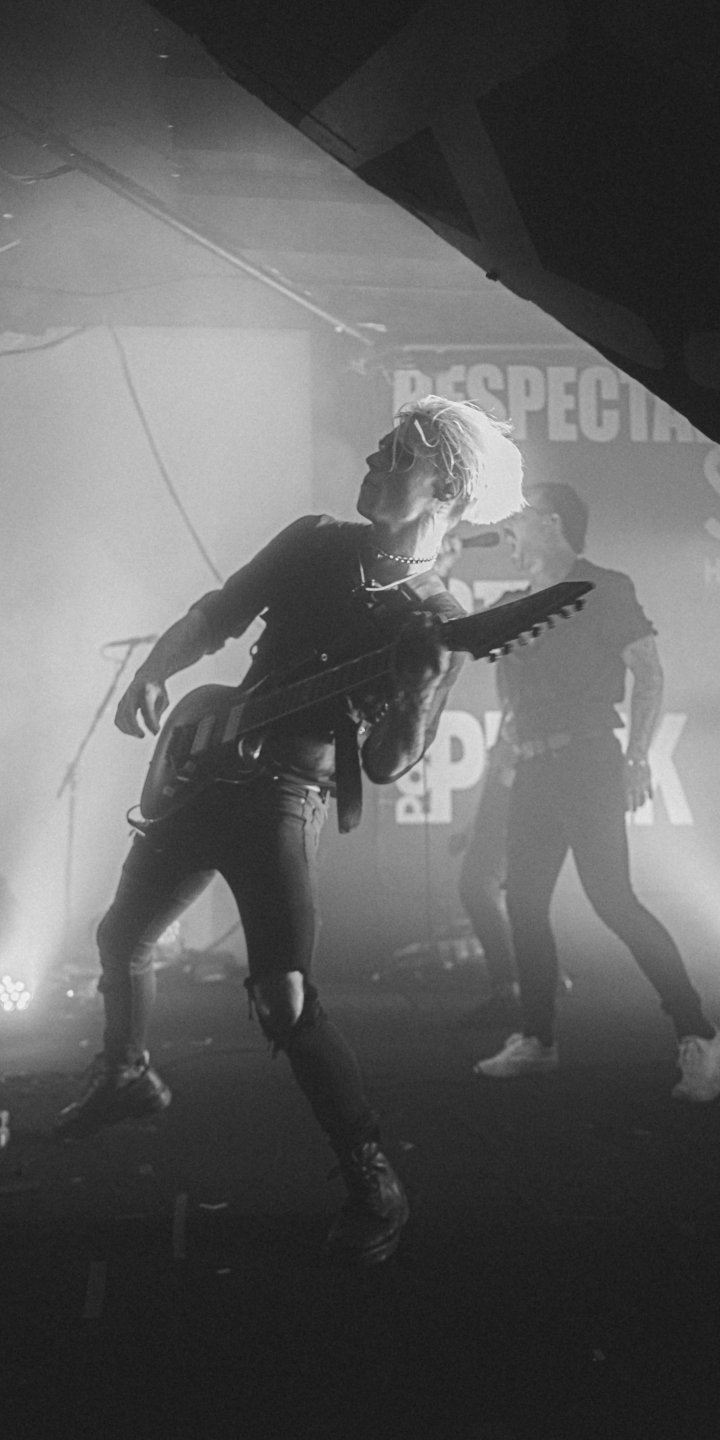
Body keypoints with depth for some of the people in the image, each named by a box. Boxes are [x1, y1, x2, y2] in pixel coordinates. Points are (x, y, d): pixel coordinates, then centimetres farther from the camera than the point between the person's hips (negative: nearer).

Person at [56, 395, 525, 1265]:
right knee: (121, 935, 20)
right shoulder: (316, 542, 4)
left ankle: (375, 1191, -6)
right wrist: (151, 677, -4)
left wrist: (425, 679, -31)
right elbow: (214, 615, 13)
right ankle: (126, 1077, 47)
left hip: (285, 797, -6)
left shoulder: (435, 620, -10)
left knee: (284, 999, -19)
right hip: (206, 770, 6)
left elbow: (387, 764, -13)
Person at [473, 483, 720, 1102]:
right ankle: (538, 1038, 17)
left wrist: (637, 758, -14)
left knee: (612, 896, -14)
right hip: (534, 769, 7)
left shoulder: (604, 588, -2)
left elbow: (649, 671, -7)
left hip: (587, 759, -7)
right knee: (524, 903, 6)